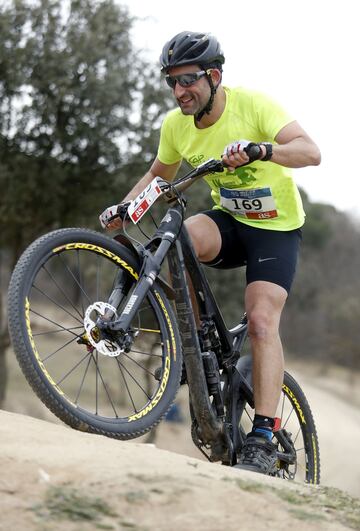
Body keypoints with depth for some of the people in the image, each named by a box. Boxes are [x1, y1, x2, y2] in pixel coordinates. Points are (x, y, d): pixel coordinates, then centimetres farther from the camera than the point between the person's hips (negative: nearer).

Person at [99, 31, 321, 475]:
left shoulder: (251, 104, -22)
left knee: (261, 321, -20)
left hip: (276, 227, -4)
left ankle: (263, 438, -18)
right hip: (228, 220, 4)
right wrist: (124, 208, -5)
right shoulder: (176, 125, -7)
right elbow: (158, 175, 12)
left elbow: (311, 152, -34)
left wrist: (262, 150, -53)